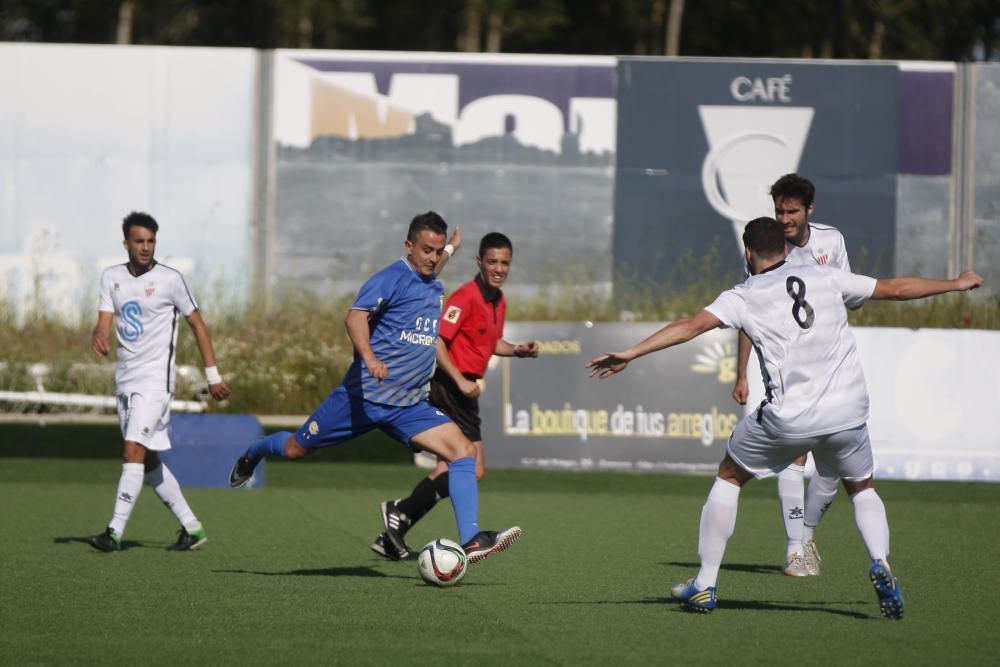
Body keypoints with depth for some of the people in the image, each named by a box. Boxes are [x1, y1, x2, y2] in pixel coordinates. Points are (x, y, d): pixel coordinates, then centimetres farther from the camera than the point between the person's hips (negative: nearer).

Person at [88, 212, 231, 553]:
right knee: (148, 460, 10)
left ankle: (115, 532, -22)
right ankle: (191, 527, 20)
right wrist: (98, 337, -25)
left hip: (156, 377, -6)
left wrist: (213, 376, 0)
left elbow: (197, 324, 0)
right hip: (125, 379, 6)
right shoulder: (111, 277, 7)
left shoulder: (170, 279, -7)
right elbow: (105, 321, 0)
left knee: (134, 451, -18)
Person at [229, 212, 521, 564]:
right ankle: (254, 453, 45)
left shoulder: (436, 289, 14)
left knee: (463, 451, -15)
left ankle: (470, 541, -23)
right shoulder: (391, 278, -11)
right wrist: (368, 356, -41)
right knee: (295, 449, 9)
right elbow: (356, 316, -27)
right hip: (364, 395, -6)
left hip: (410, 405, 6)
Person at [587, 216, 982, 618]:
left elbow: (692, 325, -12)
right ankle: (880, 564, -2)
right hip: (847, 412, 2)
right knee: (861, 488, 26)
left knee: (729, 478, 20)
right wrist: (956, 284, 32)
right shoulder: (825, 279, 10)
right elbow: (896, 288, 18)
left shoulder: (744, 298, 2)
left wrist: (630, 354, -14)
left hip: (789, 418, -2)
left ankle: (705, 586, 17)